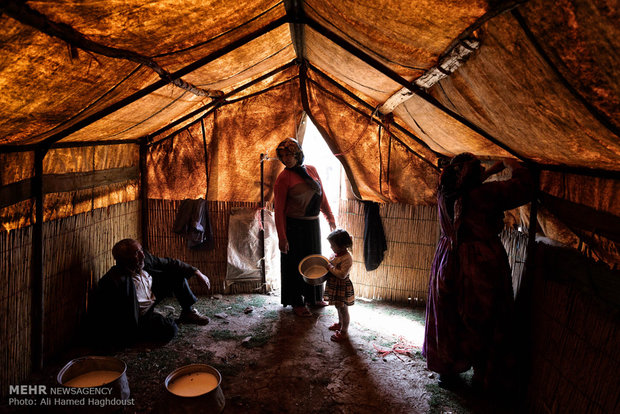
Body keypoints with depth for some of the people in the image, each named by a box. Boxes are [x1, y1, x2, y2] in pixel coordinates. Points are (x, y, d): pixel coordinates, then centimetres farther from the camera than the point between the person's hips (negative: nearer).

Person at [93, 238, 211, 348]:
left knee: (178, 275, 0)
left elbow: (170, 264, -2)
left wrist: (197, 272, -6)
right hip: (139, 316, -8)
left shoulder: (145, 258, -15)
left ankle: (188, 312, 11)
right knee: (170, 329, -29)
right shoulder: (114, 281, -34)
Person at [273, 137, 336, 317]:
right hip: (294, 226, -6)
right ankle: (297, 303, 22)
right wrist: (282, 237, -19)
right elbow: (279, 209, -15)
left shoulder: (312, 170, 3)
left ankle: (313, 297, 37)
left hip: (313, 224, 6)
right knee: (295, 264, 4)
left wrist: (330, 217, 13)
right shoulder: (284, 177, -13)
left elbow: (322, 196, 12)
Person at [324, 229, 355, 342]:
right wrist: (325, 265, 0)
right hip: (334, 285, 9)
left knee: (343, 309, 5)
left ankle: (344, 332, 19)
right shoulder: (336, 253, 1)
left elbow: (342, 274, -31)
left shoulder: (347, 258, -27)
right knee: (338, 307, 26)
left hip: (342, 288, -9)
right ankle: (340, 324, 47)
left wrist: (330, 267, -25)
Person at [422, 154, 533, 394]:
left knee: (448, 320, 17)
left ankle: (447, 373, 32)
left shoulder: (444, 195, -2)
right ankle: (485, 379, 27)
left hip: (449, 266, 5)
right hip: (482, 267, -5)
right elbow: (523, 188, -7)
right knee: (483, 322, 11)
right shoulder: (487, 194, -18)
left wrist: (492, 171, 23)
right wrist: (512, 166, 10)